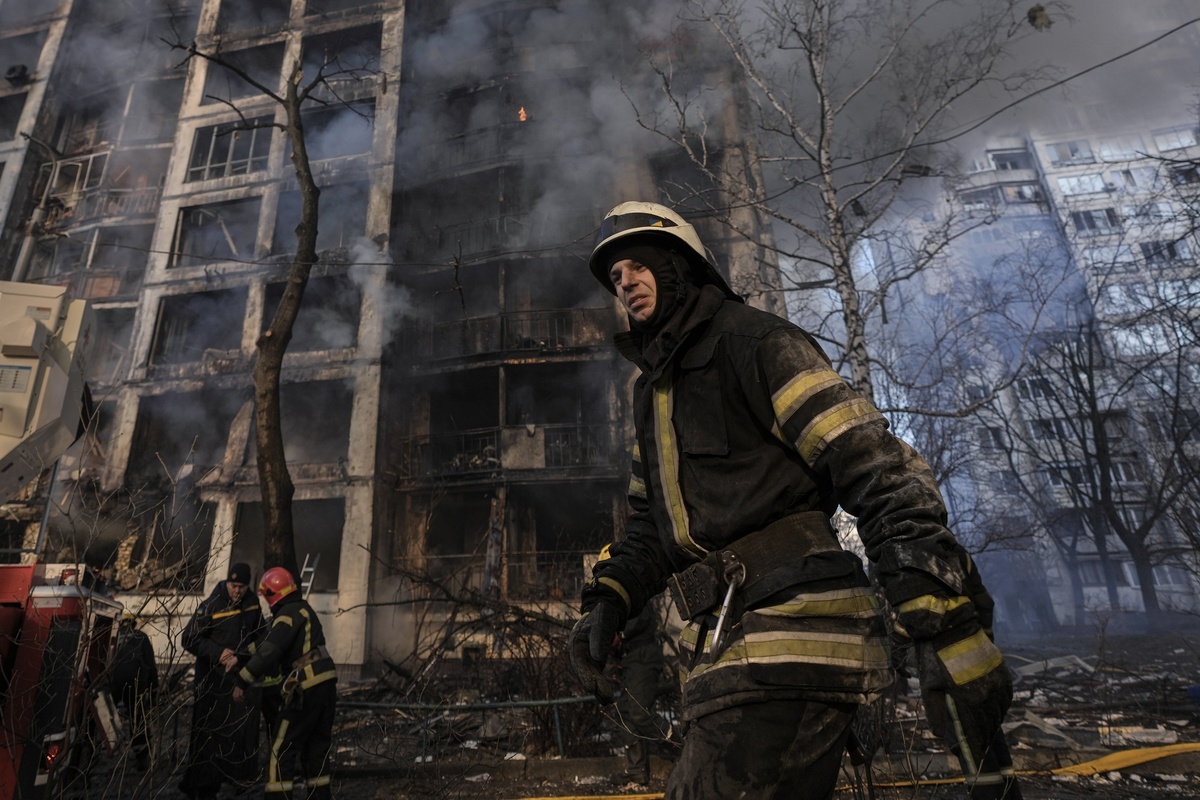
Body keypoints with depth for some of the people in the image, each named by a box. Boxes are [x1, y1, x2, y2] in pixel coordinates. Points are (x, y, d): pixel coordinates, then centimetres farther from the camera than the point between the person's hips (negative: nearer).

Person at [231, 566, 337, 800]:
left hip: (306, 689, -9)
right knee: (317, 747, 19)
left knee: (281, 749, 3)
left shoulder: (288, 614, -11)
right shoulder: (304, 608, 17)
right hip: (326, 684, 9)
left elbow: (268, 653, -19)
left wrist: (242, 682, -11)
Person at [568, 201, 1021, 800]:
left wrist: (949, 638, -21)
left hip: (791, 649, -9)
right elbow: (651, 525, 25)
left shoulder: (753, 342, -6)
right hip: (723, 653, 9)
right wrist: (608, 599, 7)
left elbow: (885, 478, -15)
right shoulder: (651, 392, 21)